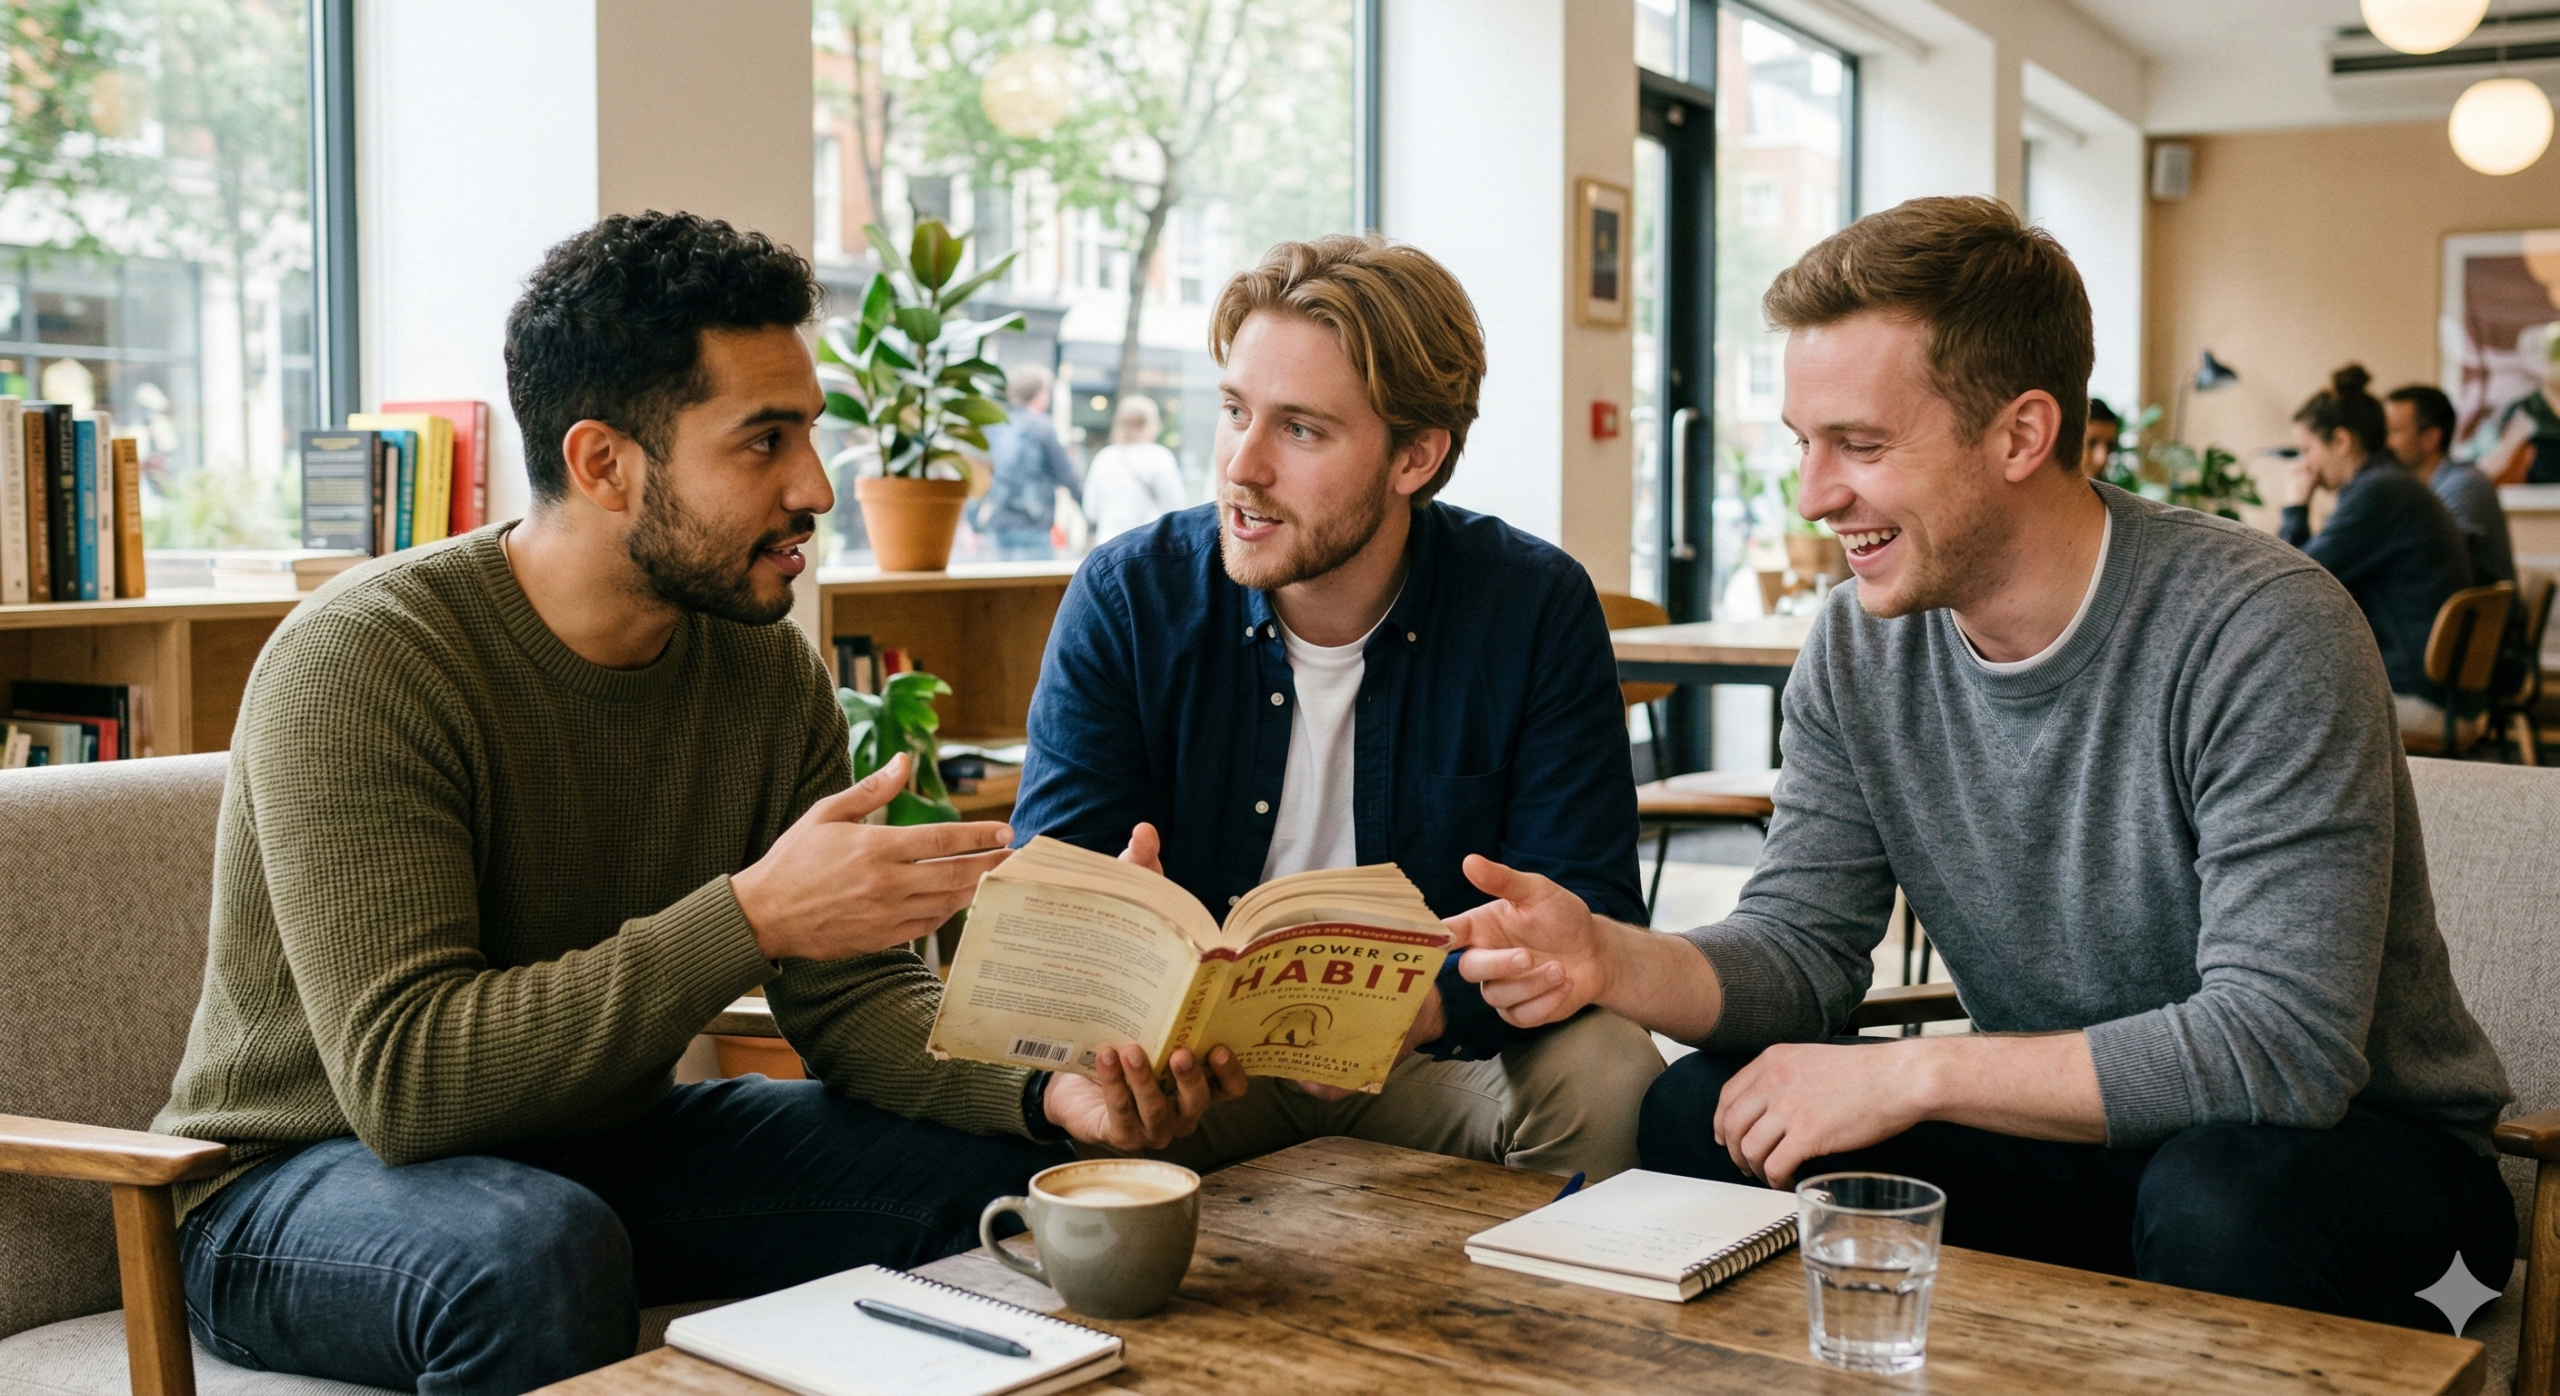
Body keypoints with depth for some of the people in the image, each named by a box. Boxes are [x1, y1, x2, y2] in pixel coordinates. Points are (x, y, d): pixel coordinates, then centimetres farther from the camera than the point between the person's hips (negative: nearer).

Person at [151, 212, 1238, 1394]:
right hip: (309, 1173, -5)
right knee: (542, 1252, -39)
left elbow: (855, 995, -3)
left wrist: (1053, 1090, -22)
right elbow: (404, 1079, -32)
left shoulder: (766, 667, -4)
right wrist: (752, 917, -38)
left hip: (607, 1141, 6)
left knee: (1005, 1173, -9)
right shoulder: (357, 663, -24)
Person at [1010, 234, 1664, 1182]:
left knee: (1608, 1076, -28)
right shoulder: (1126, 598, -7)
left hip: (1438, 1063, 1)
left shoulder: (1537, 609, -8)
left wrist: (1421, 1005, -35)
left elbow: (1584, 905, -13)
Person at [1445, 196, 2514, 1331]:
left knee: (2221, 1204, -38)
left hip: (2346, 1136, -5)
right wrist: (1610, 959, -25)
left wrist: (1910, 1073, -26)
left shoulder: (2258, 634, -23)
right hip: (2062, 1126, 6)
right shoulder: (1857, 652, -3)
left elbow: (2282, 1043, -29)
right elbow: (1799, 946, -3)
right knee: (1700, 1116, -12)